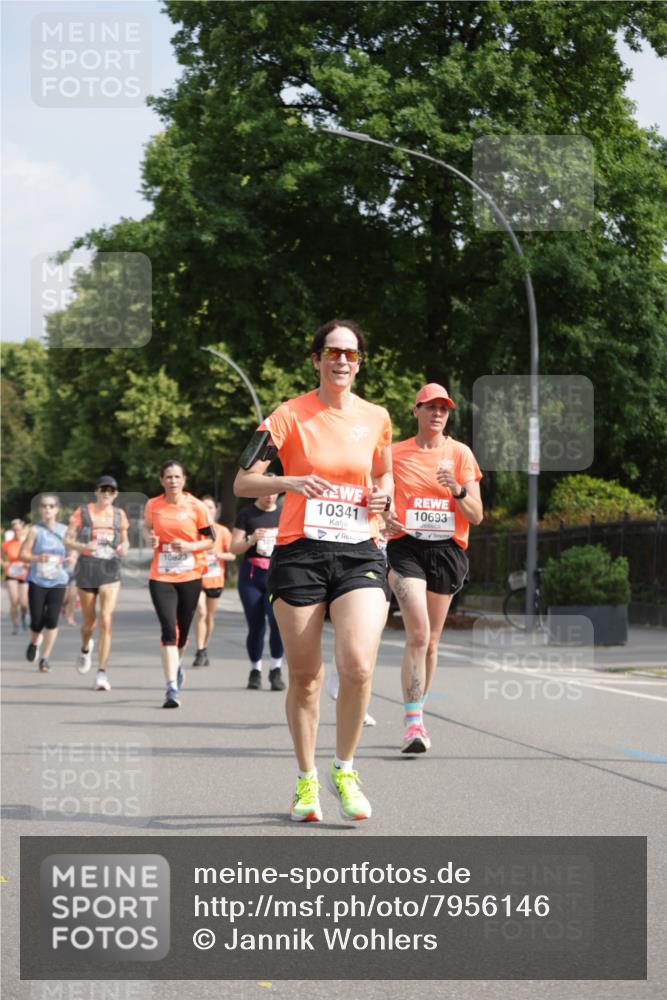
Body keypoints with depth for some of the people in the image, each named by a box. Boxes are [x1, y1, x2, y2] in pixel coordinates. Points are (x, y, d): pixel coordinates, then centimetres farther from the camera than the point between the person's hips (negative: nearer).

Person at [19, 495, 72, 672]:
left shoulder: (65, 530, 4)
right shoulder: (35, 530, -3)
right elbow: (22, 554, -5)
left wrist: (68, 559, -11)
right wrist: (37, 558, -24)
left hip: (58, 582, 1)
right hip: (37, 580, -1)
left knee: (52, 620, -11)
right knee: (37, 622, -2)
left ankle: (45, 658, -1)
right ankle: (35, 642, 34)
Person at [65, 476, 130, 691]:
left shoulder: (119, 515, 6)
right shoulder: (83, 512, -1)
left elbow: (125, 541, 19)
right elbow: (68, 540, -1)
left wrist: (124, 548, -5)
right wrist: (83, 546, -21)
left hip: (110, 570, 0)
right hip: (87, 568, 0)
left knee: (106, 620, -14)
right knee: (89, 622, 10)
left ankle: (101, 673, -12)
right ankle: (86, 648, 46)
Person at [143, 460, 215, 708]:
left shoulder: (196, 507, -4)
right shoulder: (152, 506, 0)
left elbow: (210, 539, 2)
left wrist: (189, 546, -15)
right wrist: (150, 538, -4)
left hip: (190, 576, 0)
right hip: (161, 576, 0)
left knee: (182, 630, 13)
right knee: (169, 630, -14)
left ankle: (177, 663, 48)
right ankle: (172, 689, -16)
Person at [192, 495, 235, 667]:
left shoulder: (222, 531, 3)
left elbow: (232, 555, 2)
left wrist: (219, 554, -16)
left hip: (215, 580, 2)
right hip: (197, 577, -2)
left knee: (210, 616, 9)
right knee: (201, 612, -16)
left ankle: (204, 650, 25)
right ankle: (200, 652, -15)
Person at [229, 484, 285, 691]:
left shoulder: (283, 514, 12)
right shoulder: (246, 514, 4)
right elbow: (234, 547, 1)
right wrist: (251, 540, -17)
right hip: (252, 575, -1)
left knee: (278, 621, -16)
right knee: (256, 626, -1)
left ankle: (276, 670, -3)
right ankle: (255, 670, 17)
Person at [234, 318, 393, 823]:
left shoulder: (376, 417, 9)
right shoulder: (291, 415, -1)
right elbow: (243, 482, -4)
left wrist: (383, 495, 2)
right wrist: (290, 482, -22)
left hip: (360, 554, 2)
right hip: (300, 554, -2)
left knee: (358, 666, -17)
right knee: (305, 676, 2)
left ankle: (344, 770, 4)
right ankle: (306, 780, 21)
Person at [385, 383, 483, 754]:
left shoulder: (460, 453, 6)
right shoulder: (395, 453, 5)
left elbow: (476, 516, 2)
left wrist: (458, 490, -17)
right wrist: (384, 519, -8)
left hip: (447, 550, 2)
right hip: (406, 546, -2)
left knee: (431, 640, 10)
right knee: (419, 634, -19)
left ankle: (416, 713, 26)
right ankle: (414, 723, -22)